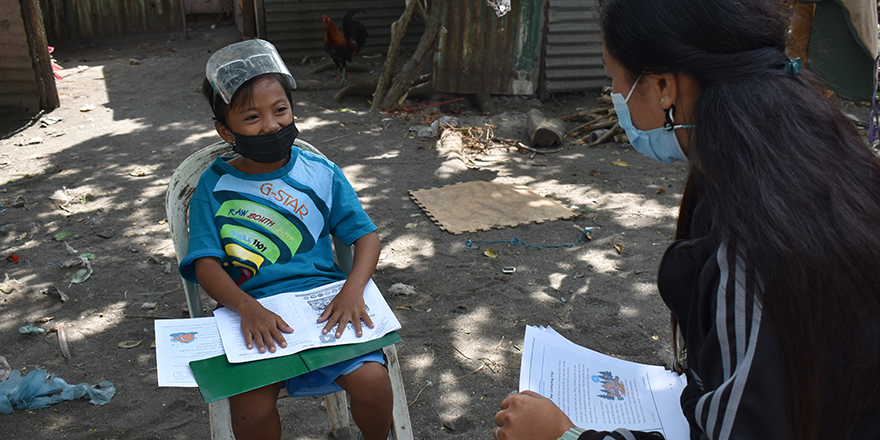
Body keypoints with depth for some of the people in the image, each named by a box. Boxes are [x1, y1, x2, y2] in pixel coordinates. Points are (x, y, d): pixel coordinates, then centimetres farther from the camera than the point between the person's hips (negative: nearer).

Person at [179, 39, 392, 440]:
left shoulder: (320, 173, 6)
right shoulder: (215, 185, 4)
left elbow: (366, 235, 3)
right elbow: (206, 264, -4)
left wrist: (353, 290, -17)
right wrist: (248, 308, -23)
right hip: (251, 312, 0)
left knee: (372, 380, -19)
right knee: (251, 405, -24)